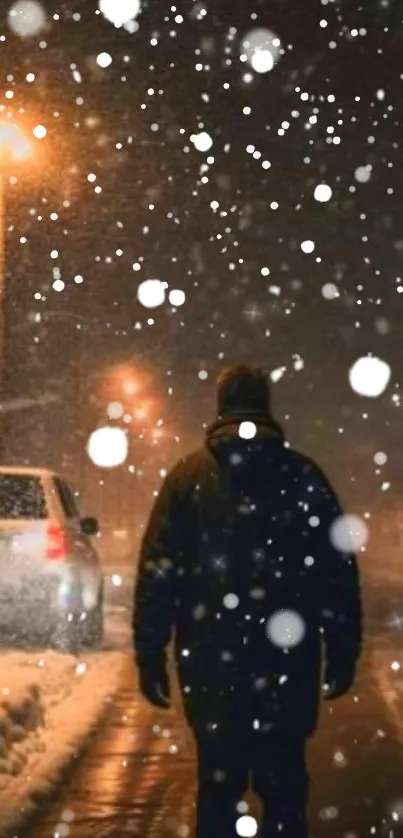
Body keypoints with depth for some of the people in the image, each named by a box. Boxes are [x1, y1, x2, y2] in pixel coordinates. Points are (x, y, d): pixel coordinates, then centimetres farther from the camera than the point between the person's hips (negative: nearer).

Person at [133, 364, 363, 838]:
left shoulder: (186, 477, 1)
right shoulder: (302, 476, 1)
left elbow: (157, 573, -2)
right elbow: (338, 572, -1)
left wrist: (150, 656, 3)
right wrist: (342, 655, 5)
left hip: (210, 662, 1)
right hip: (286, 662, 0)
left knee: (218, 782, 11)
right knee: (283, 785, 11)